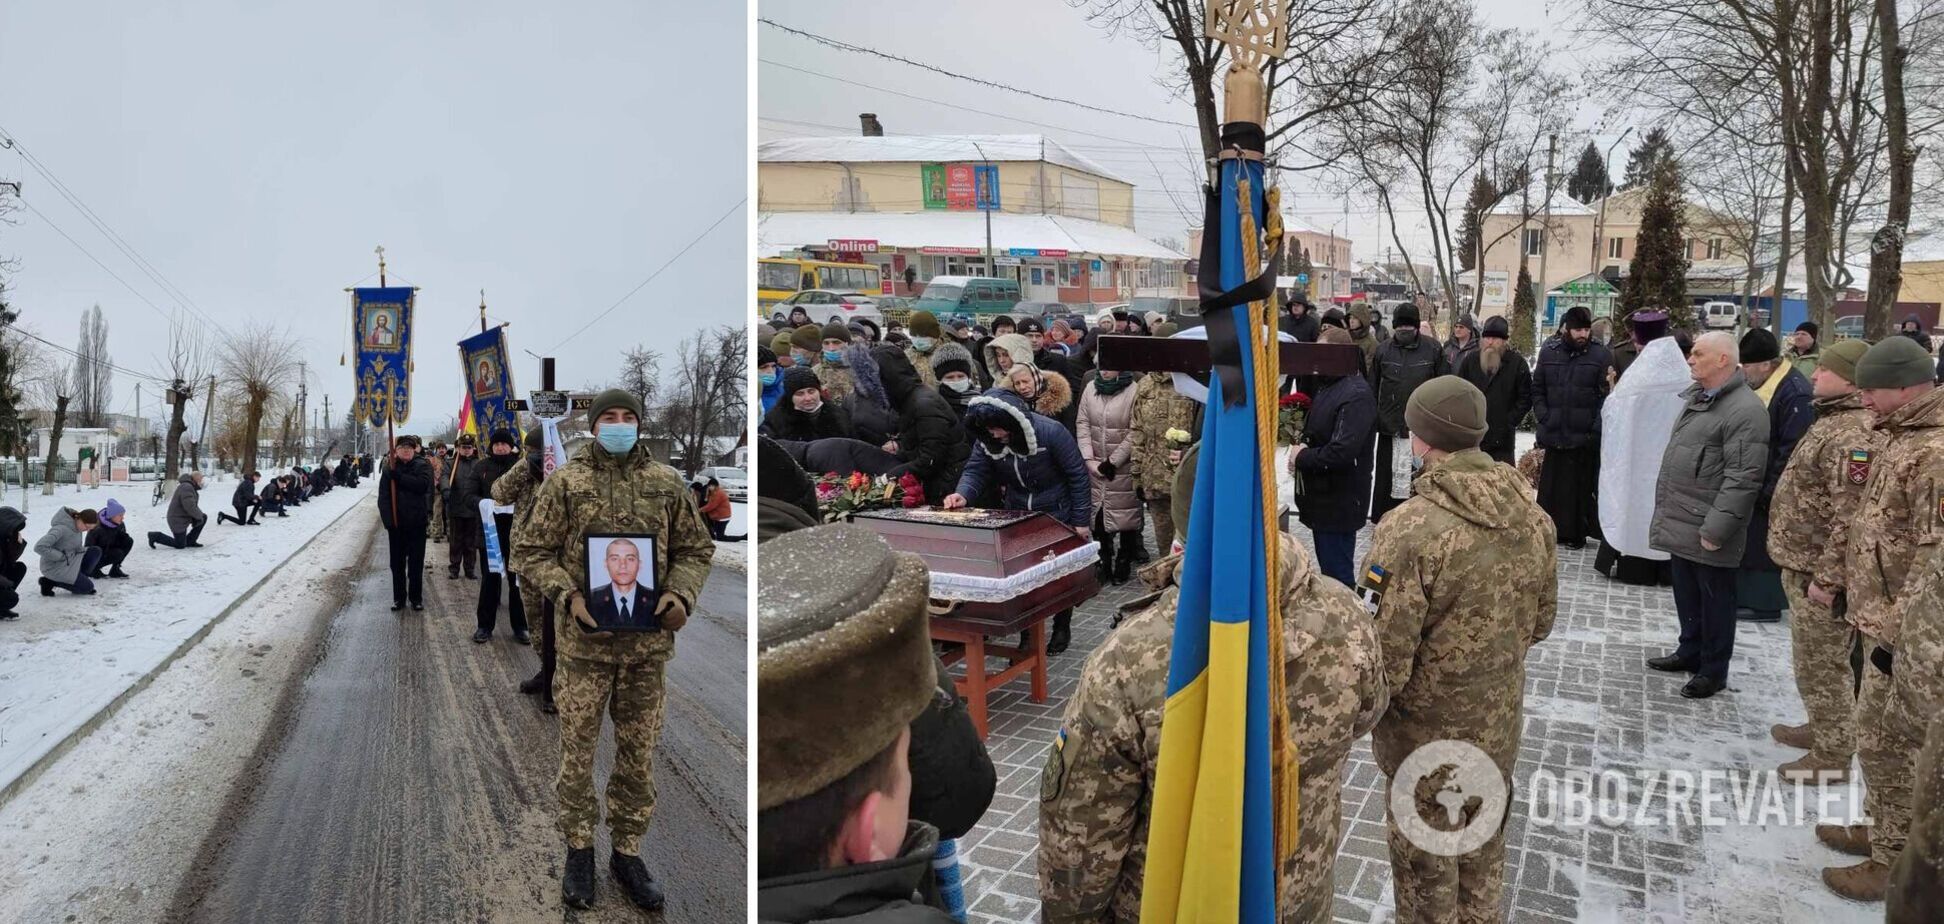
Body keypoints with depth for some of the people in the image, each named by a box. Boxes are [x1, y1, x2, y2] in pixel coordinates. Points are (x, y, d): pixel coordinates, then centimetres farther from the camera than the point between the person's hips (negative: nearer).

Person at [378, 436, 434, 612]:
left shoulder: (422, 466, -1)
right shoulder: (389, 468, 3)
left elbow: (422, 485, -19)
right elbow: (383, 495, -3)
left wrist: (399, 477, -21)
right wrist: (387, 518, -13)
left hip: (416, 522, -2)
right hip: (395, 523, 2)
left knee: (416, 562, 4)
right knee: (397, 562, 9)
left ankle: (416, 598, 13)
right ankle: (399, 597, 18)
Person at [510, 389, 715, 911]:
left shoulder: (666, 482, 5)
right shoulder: (566, 482, 0)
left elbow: (695, 548, 12)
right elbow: (530, 551, 1)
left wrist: (681, 594, -7)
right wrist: (568, 596, -14)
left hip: (648, 643, 2)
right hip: (583, 641, -2)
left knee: (639, 755, 11)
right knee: (577, 751, 8)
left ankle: (628, 853, 26)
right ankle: (579, 851, 26)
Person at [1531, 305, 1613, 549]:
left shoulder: (1601, 355, -1)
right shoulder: (1549, 352, 7)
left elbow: (1607, 396, -4)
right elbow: (1537, 389, 12)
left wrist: (1596, 428, -12)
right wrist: (1543, 417, 0)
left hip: (1585, 437, -3)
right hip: (1554, 434, 3)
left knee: (1582, 487, 3)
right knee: (1550, 487, 10)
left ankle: (1576, 533, 13)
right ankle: (1549, 531, 20)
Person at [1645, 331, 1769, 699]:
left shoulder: (1745, 410, -18)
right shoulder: (1697, 397, 12)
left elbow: (1742, 479, -22)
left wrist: (1716, 529, -22)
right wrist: (1664, 508, 19)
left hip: (1706, 528, -8)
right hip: (1680, 520, 8)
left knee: (1714, 598, 5)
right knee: (1686, 592, 20)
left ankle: (1713, 670, 17)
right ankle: (1690, 652, 35)